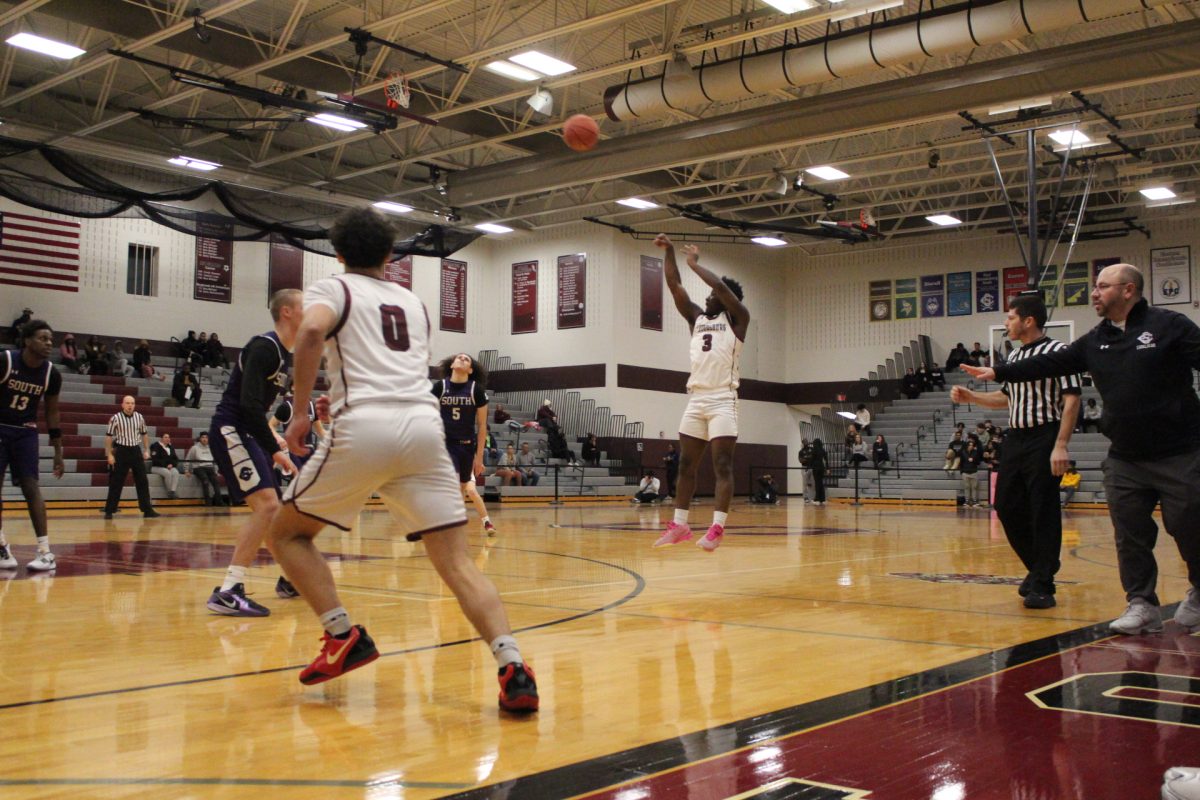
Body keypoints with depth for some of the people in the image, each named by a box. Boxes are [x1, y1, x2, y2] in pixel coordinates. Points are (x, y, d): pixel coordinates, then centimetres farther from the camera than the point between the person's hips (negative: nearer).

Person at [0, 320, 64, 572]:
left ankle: (45, 551, -11)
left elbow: (52, 413, 7)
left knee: (31, 487, -8)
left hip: (25, 432, 2)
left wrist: (58, 451, 7)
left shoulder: (51, 374, -5)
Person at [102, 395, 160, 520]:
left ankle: (147, 510, 9)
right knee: (116, 483, 0)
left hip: (136, 451, 4)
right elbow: (108, 436, -4)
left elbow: (144, 434, 15)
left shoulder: (140, 417, 4)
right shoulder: (116, 418, -7)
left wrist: (146, 450, 8)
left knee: (142, 481, 4)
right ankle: (109, 511, 9)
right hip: (121, 451, -4)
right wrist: (109, 455, -8)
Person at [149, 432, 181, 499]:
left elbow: (176, 459, 14)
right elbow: (155, 459, -12)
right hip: (157, 467, -5)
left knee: (176, 472, -30)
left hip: (170, 467, 5)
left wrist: (172, 464, -8)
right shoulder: (156, 446, -1)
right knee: (167, 473, -36)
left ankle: (173, 491, -41)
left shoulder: (170, 447, 18)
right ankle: (170, 492, -26)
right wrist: (166, 465, -18)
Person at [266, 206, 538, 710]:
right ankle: (512, 668, -19)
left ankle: (343, 637, 4)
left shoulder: (332, 288, 14)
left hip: (365, 427, -4)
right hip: (424, 426, 4)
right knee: (457, 563, 0)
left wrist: (301, 412, -3)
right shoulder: (412, 301, 29)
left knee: (287, 533, 18)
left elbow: (312, 331, -10)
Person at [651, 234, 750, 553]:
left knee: (722, 465, -8)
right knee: (686, 465, 7)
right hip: (696, 399, 6)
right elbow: (674, 285, 10)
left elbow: (721, 286, -13)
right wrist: (669, 252, 1)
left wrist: (695, 262, -2)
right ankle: (680, 524, 13)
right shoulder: (696, 318, 17)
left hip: (723, 401, -6)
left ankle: (717, 528, -11)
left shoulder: (737, 319, 2)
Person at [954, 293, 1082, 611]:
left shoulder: (1057, 351, -8)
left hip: (1043, 439, -8)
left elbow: (1071, 400, -13)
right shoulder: (1014, 357, 16)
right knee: (1007, 506, 9)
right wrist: (970, 397, 14)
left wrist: (1061, 445, -21)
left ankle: (1042, 586, 2)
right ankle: (1039, 566, 27)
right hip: (1015, 439, 8)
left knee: (1043, 511, -5)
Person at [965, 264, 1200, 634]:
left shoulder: (1168, 325, -6)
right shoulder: (1094, 341, 10)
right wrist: (997, 372, 8)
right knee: (1130, 534, 3)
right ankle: (1142, 604, 13)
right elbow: (1049, 364, 11)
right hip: (1124, 459, 5)